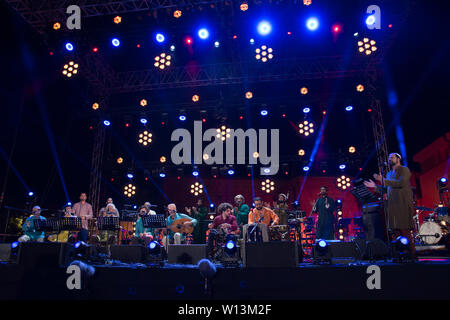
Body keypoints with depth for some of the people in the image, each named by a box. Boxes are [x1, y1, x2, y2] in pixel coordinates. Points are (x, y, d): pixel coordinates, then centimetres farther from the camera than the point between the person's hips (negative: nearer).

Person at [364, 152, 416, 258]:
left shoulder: (404, 170, 1)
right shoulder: (389, 174, 24)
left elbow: (401, 183, -17)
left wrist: (383, 180, -18)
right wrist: (375, 186, 15)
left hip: (403, 204, -7)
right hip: (392, 205, 7)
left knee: (404, 230, -9)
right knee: (395, 231, 3)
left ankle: (412, 253, -2)